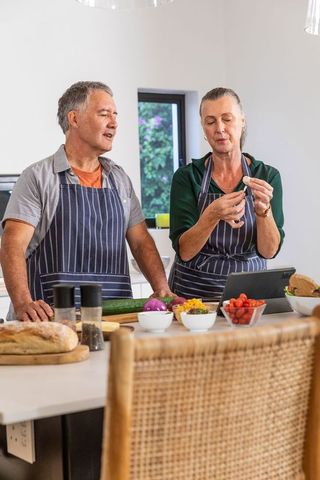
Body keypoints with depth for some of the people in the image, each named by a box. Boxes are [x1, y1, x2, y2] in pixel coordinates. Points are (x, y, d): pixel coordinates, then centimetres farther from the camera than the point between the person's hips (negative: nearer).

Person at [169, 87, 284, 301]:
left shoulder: (267, 176, 0)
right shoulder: (186, 177, -2)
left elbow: (269, 251, -5)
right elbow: (184, 252, -9)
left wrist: (264, 210, -22)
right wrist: (212, 216, -25)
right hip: (194, 290, 0)